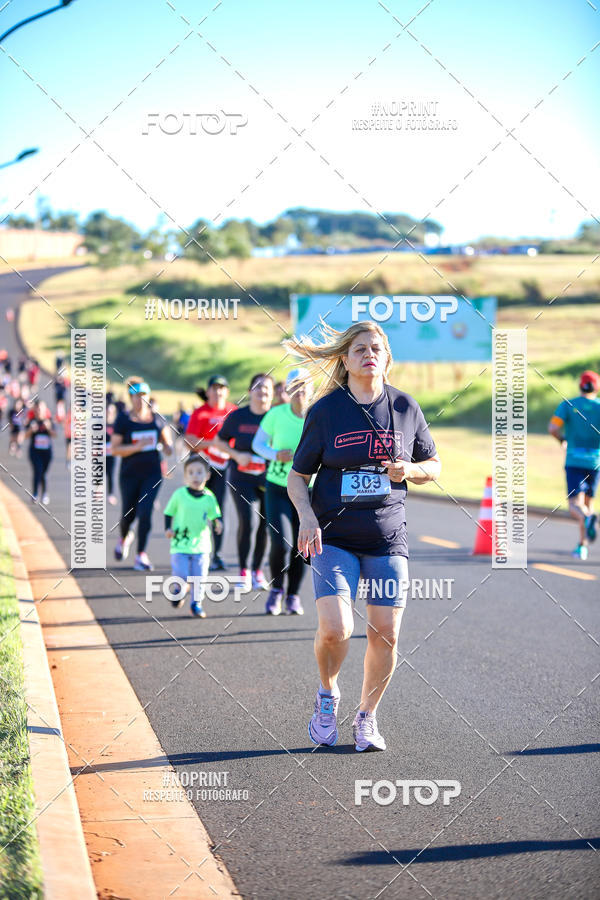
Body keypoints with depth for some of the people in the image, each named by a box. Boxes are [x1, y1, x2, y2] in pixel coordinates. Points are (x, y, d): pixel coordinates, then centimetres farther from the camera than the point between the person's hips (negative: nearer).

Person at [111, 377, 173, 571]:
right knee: (129, 514, 8)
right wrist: (138, 446, -21)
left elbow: (166, 441, 17)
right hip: (130, 474, -1)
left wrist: (168, 447, -7)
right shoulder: (123, 420, -6)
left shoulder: (156, 418, 3)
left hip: (152, 473, 1)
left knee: (145, 512, -13)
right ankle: (124, 537, 44)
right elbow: (114, 449, -9)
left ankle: (141, 555, -7)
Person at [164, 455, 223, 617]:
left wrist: (218, 523, -14)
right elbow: (168, 513, 7)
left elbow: (215, 515, 8)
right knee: (181, 575, -8)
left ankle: (196, 603, 18)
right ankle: (179, 591, 24)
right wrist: (168, 528, -6)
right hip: (180, 544, -2)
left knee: (199, 577, 1)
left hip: (201, 545, 2)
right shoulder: (179, 495, -4)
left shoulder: (209, 497, -1)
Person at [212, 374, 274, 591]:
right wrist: (236, 455, -5)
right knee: (246, 521, -13)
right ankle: (243, 571, 0)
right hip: (242, 476, -1)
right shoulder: (237, 416, 0)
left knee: (265, 523, 3)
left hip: (268, 477, 1)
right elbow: (218, 441, 11)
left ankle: (257, 570, 20)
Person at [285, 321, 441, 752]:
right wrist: (307, 518, -13)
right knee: (336, 629, -17)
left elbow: (434, 465, 14)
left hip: (388, 538, 2)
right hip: (334, 537, -2)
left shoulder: (405, 407, 4)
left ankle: (367, 717, 20)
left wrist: (410, 469, -8)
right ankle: (328, 694, 15)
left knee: (385, 634, -2)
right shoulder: (325, 410, -2)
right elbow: (297, 476, 4)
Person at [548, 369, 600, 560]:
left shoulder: (567, 405, 3)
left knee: (575, 505, -6)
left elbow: (553, 428, -9)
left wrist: (562, 440, 11)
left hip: (574, 461, -2)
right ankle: (582, 545, 8)